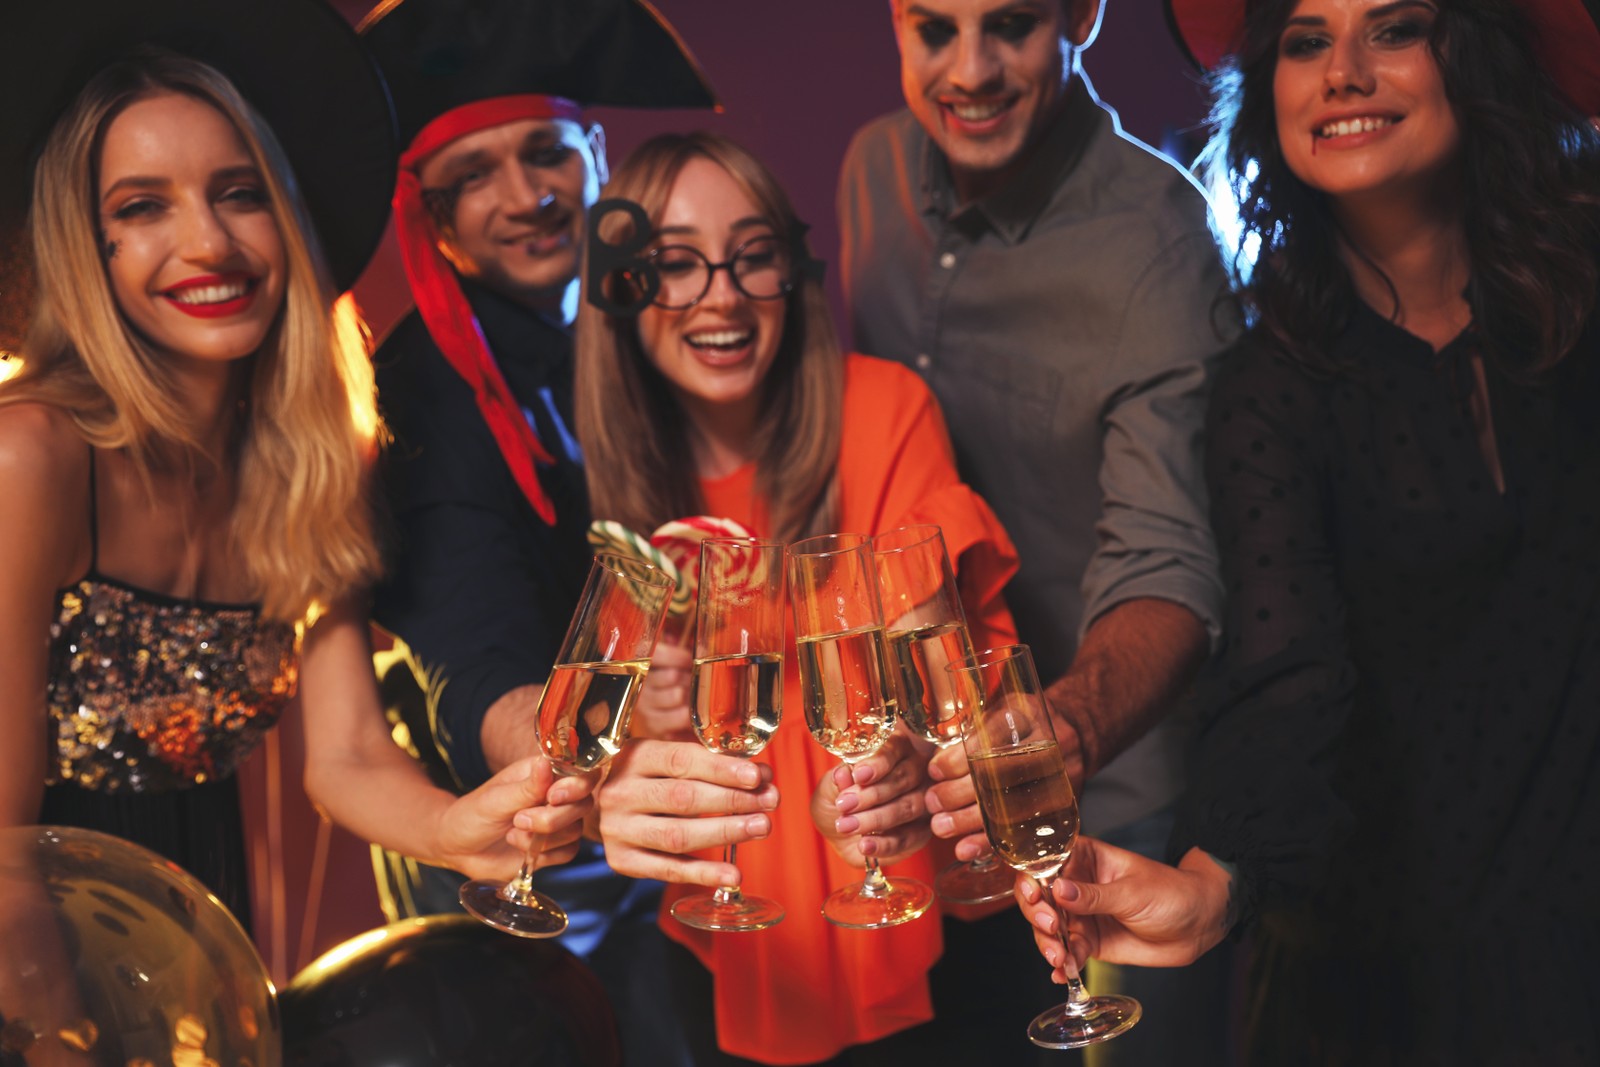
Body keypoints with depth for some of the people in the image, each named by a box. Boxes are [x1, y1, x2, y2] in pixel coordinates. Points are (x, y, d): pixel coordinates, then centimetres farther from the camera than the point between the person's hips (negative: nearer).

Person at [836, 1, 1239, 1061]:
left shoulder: (1156, 239, -23)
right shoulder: (875, 169, -3)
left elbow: (1164, 565, -31)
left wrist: (1069, 731, -52)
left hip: (1116, 784, -5)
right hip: (935, 774, 6)